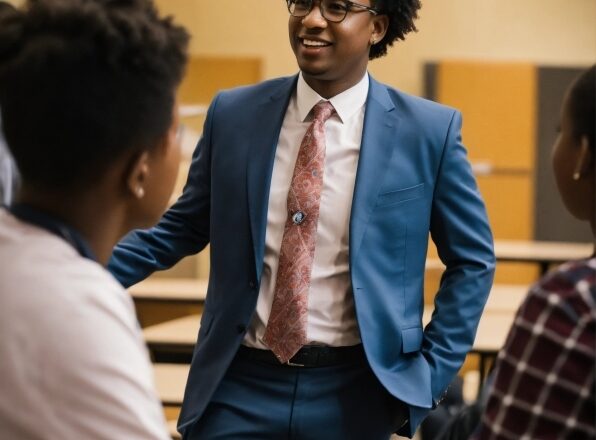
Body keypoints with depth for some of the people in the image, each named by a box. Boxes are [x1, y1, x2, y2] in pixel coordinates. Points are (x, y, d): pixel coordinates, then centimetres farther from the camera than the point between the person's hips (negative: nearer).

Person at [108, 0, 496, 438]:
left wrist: (431, 373, -3)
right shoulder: (233, 114, 1)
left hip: (354, 390, -1)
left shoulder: (428, 130, -5)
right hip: (240, 384, 1)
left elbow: (472, 261, 3)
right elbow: (181, 230, 11)